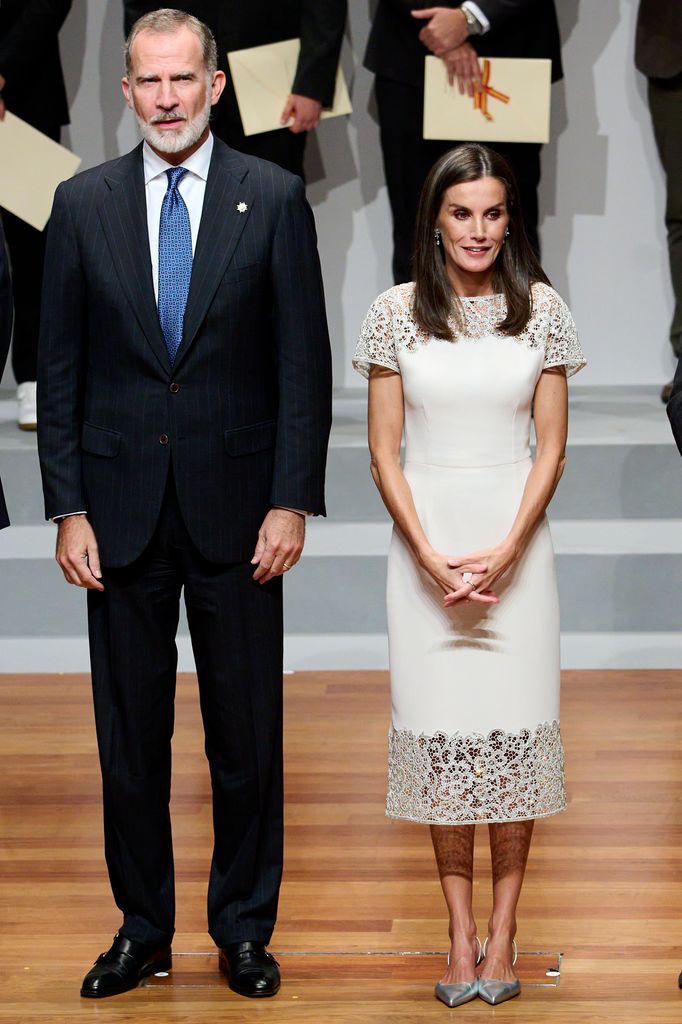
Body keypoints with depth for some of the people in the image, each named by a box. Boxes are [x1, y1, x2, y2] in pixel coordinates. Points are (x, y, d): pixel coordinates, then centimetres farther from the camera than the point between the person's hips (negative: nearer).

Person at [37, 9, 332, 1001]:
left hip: (235, 509, -1)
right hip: (122, 509, 1)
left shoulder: (274, 198, 0)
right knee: (130, 733, 9)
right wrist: (68, 508, -2)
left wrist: (292, 501, -8)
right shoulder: (83, 202, 4)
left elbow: (304, 361, -1)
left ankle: (244, 928, 21)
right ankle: (142, 927, 22)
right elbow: (60, 368, 4)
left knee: (247, 733, 7)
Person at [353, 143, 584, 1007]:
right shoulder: (395, 312, -1)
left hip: (515, 540, 0)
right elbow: (384, 452, 0)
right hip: (424, 542, 0)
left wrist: (503, 553, -10)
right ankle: (459, 933, 9)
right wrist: (433, 559, -10)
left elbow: (551, 447, 1)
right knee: (440, 729, 1)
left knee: (513, 727, 0)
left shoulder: (542, 309, 0)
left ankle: (503, 929, 8)